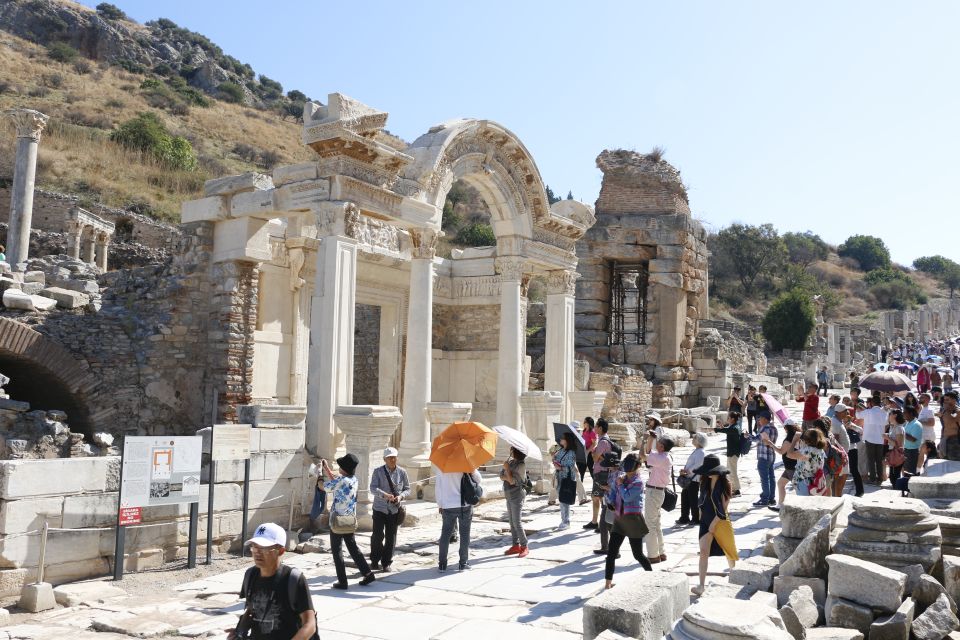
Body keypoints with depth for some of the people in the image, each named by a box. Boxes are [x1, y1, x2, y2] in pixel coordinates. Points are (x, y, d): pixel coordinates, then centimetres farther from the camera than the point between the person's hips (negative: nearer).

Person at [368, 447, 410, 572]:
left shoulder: (402, 472, 2)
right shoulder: (378, 471, -4)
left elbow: (407, 489, 6)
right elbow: (373, 488, -13)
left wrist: (401, 496, -15)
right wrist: (385, 495, -30)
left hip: (395, 510, 2)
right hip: (380, 509, -2)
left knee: (391, 537, 6)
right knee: (377, 535, -4)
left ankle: (387, 563, 19)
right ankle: (375, 561, 17)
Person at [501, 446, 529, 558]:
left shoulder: (521, 465, -16)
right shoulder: (510, 460, 7)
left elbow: (512, 481, -19)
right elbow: (501, 475, 5)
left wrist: (507, 469, -13)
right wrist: (506, 477, -15)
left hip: (517, 495, -8)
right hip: (509, 495, 8)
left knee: (517, 522, -7)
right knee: (512, 522, 12)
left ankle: (524, 547, 0)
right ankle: (516, 545, 19)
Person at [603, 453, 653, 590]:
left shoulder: (638, 482, -12)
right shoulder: (620, 478, 7)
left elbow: (627, 497, -23)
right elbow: (612, 497, 13)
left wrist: (620, 484, -10)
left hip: (633, 520, -5)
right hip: (619, 520, 5)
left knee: (638, 554, 5)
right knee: (611, 552, -2)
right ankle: (608, 583, 3)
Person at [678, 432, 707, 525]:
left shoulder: (700, 452, -14)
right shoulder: (695, 451, 15)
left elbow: (697, 465, -21)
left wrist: (686, 471, -16)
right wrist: (684, 470, 3)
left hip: (694, 479, -9)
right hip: (689, 478, 9)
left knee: (693, 498, -1)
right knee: (684, 496, 12)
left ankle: (696, 519, 11)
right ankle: (684, 518, 21)